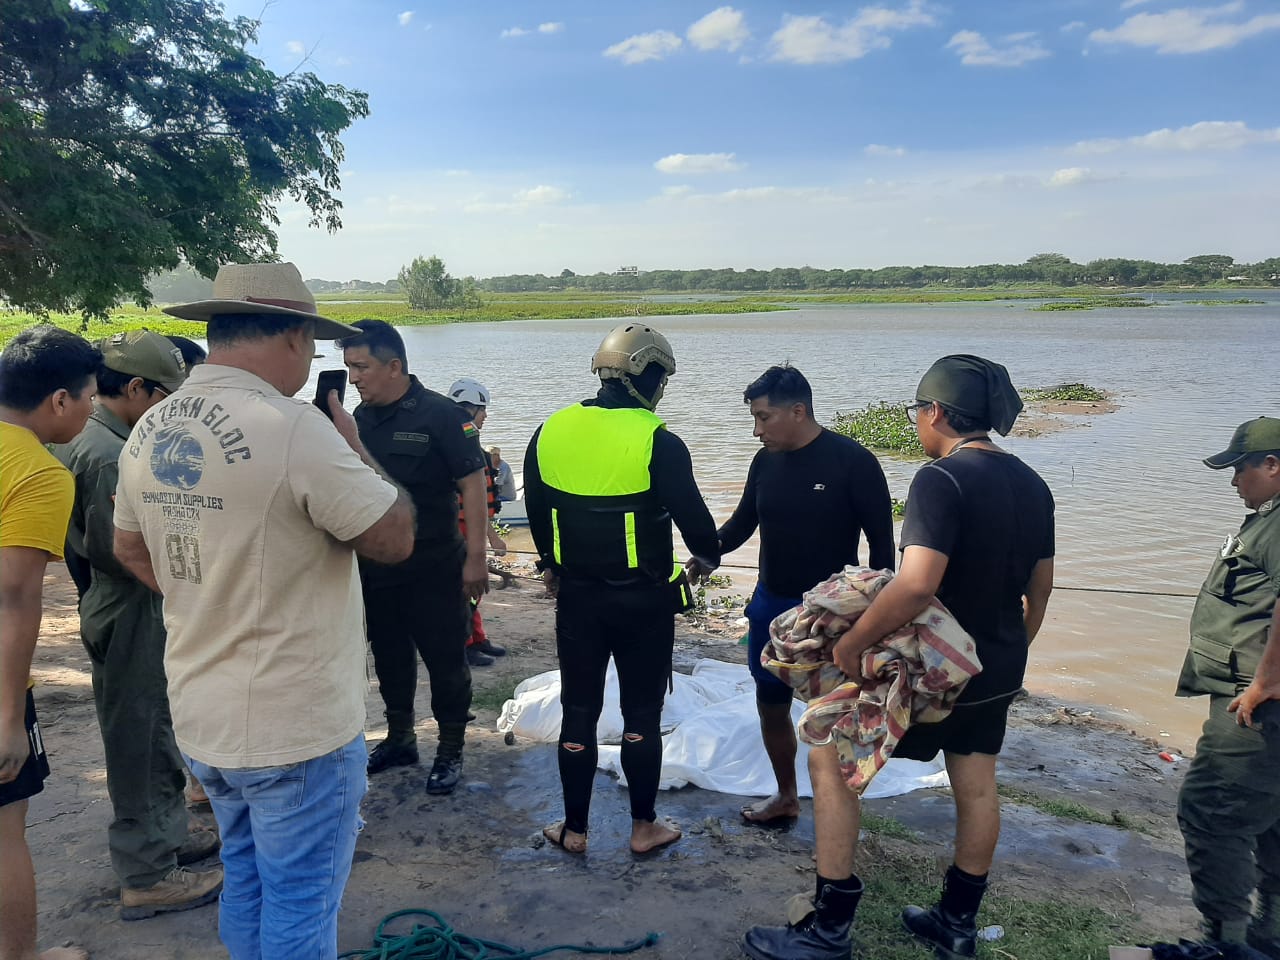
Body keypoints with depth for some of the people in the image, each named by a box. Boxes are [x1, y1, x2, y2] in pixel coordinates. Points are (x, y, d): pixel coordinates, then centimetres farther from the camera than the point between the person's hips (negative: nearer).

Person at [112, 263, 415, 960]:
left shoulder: (150, 431, 1)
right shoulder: (293, 428, -24)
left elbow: (129, 549, 14)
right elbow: (395, 538, -17)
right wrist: (354, 451, -4)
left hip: (199, 718, 8)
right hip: (299, 731, -7)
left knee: (246, 884, 25)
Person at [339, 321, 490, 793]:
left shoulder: (440, 414, -15)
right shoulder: (361, 417, 4)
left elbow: (472, 483, -15)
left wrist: (476, 557, -18)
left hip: (435, 568, -6)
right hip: (376, 568, 6)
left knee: (445, 660, 5)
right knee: (390, 657, 18)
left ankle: (451, 749, 22)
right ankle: (400, 738, 37)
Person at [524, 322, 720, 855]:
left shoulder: (552, 431, -1)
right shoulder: (658, 444, -17)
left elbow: (536, 511, 12)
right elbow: (691, 513, -12)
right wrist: (708, 556, 10)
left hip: (576, 596, 4)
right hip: (643, 600, -3)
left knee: (579, 711, 14)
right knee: (642, 715, 12)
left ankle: (574, 828, 24)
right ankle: (644, 826, 24)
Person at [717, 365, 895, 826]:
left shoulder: (852, 462, -15)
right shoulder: (765, 461, 1)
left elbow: (881, 541, -10)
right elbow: (743, 523, 11)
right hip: (771, 606, 6)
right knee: (770, 706, 16)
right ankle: (786, 796, 37)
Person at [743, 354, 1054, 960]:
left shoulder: (941, 479, -23)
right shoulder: (1031, 484, 4)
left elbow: (917, 584, -35)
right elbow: (1040, 586, 12)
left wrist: (853, 641, -24)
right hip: (996, 671, 8)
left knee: (828, 760, 2)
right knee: (976, 786, 19)